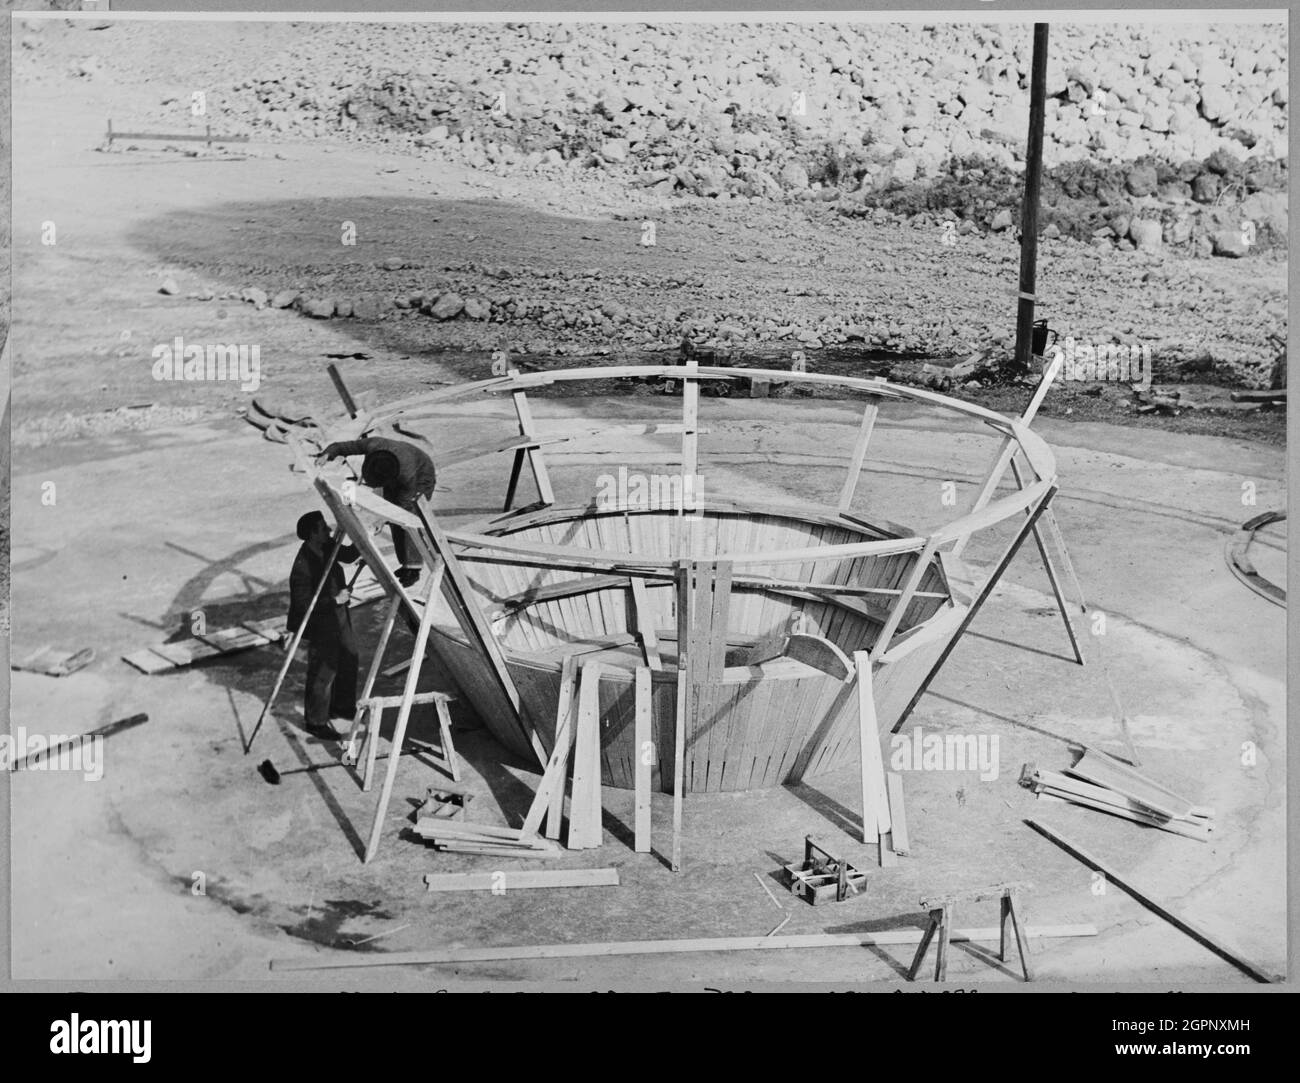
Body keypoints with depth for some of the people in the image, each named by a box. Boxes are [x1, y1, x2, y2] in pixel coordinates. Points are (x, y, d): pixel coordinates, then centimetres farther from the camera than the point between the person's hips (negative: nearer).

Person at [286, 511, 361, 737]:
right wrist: (335, 600, -25)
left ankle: (343, 708, 41)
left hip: (339, 616, 9)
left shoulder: (327, 547, -5)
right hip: (321, 625, -9)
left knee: (348, 660, 22)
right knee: (322, 672, 3)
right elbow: (302, 603, -27)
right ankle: (316, 722, 19)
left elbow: (348, 555, 15)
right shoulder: (304, 564, -29)